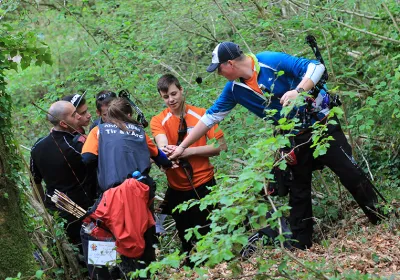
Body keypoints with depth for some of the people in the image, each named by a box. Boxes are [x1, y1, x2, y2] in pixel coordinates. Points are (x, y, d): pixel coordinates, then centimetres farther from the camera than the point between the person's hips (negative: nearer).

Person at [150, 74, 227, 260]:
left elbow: (220, 146, -8)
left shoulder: (202, 114, -4)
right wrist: (166, 150, -46)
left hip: (203, 185, -2)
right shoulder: (158, 121, -2)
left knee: (207, 233, 3)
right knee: (186, 237, 14)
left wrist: (189, 151, -19)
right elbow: (162, 144, -22)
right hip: (177, 189, 2)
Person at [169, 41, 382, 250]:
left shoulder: (272, 61, -21)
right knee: (299, 192, 11)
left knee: (351, 175, -7)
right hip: (296, 139, 6)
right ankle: (300, 246, 20)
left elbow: (316, 67, -23)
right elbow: (211, 117, 6)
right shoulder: (235, 88, -2)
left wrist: (298, 91, -39)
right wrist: (182, 146, 7)